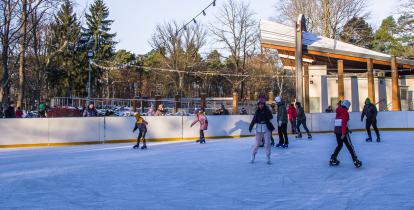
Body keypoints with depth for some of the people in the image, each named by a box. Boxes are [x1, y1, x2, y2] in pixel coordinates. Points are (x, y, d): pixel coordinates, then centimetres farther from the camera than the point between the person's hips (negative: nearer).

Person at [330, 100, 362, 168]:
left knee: (340, 144, 19)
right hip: (343, 131, -7)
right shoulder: (345, 112, -9)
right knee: (349, 146, -2)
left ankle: (333, 158, 16)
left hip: (337, 130, 7)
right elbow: (344, 123, -19)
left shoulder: (338, 112, 14)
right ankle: (355, 160, -3)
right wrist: (343, 133, -23)